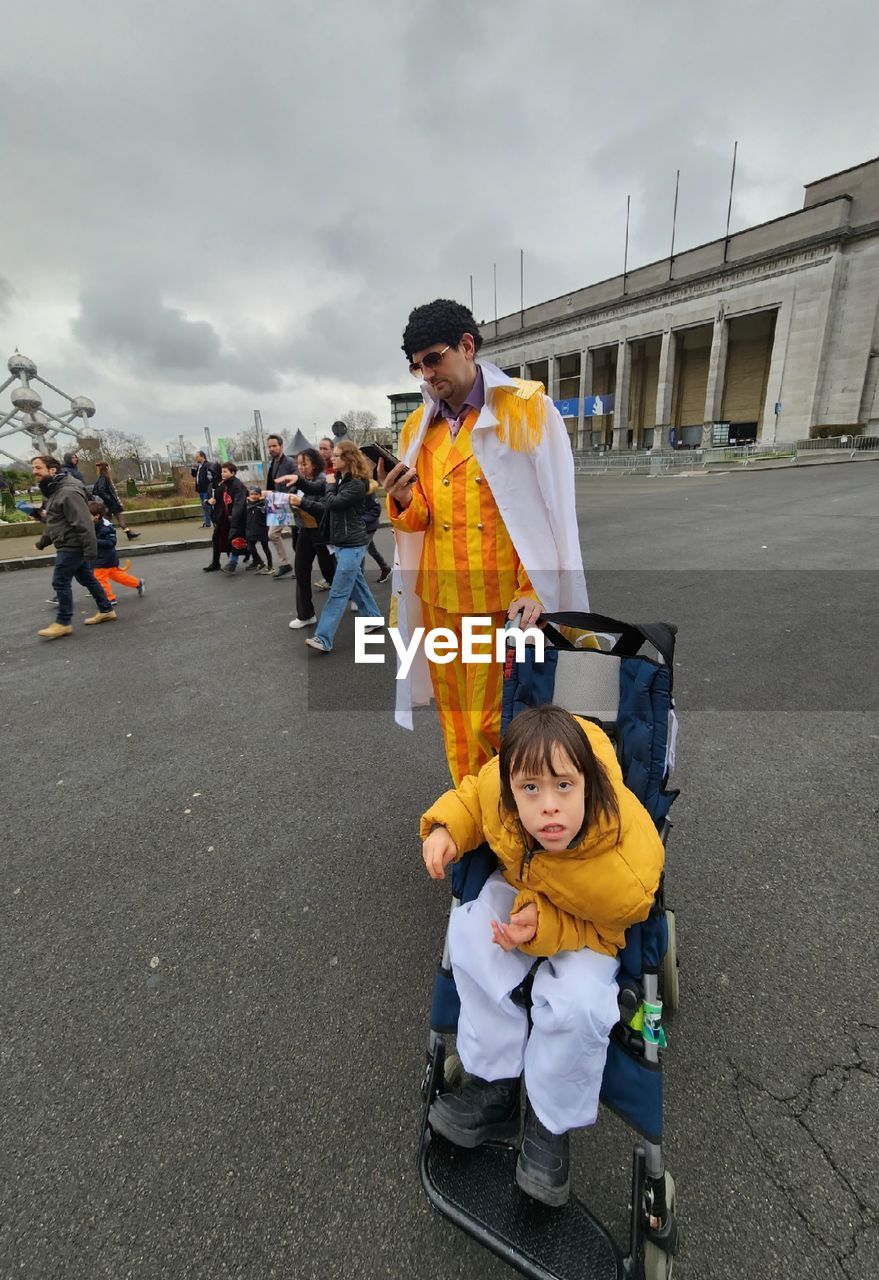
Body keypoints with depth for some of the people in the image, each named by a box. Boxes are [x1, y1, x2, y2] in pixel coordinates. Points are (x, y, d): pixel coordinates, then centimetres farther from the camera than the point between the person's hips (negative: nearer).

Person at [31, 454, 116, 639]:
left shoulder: (68, 492, -20)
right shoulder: (53, 492, 14)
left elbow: (83, 523, -25)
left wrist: (90, 549, -28)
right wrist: (42, 542, 29)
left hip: (72, 546, -10)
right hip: (69, 546, 10)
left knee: (60, 582, -6)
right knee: (87, 579, 15)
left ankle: (63, 623, 2)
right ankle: (106, 611, 25)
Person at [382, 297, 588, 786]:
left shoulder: (526, 407, -2)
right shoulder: (418, 426, 12)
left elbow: (554, 508, -5)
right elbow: (418, 520, 14)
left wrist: (535, 591, -12)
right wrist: (404, 501, -9)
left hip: (506, 601, -5)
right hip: (438, 601, 5)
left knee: (497, 725, 0)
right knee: (457, 723, 13)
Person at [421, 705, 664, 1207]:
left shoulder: (628, 869, -41)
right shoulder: (497, 787, -34)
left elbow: (599, 927, -19)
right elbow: (471, 796, -8)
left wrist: (545, 929, -35)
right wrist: (444, 828, -26)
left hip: (588, 928, -3)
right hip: (520, 890, 4)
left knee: (578, 1004, -26)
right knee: (471, 935, -20)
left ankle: (551, 1124, 8)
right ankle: (495, 1085, 1)